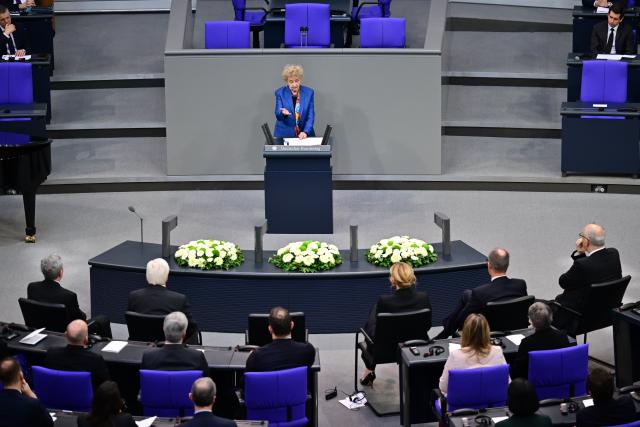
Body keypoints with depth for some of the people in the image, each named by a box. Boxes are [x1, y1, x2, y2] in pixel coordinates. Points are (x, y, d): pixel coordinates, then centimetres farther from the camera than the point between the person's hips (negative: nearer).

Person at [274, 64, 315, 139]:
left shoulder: (309, 92, 3)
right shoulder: (280, 93, 2)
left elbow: (310, 116, 1)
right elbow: (278, 115, -3)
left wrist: (305, 132, -13)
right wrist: (283, 113, -25)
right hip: (284, 135, 0)